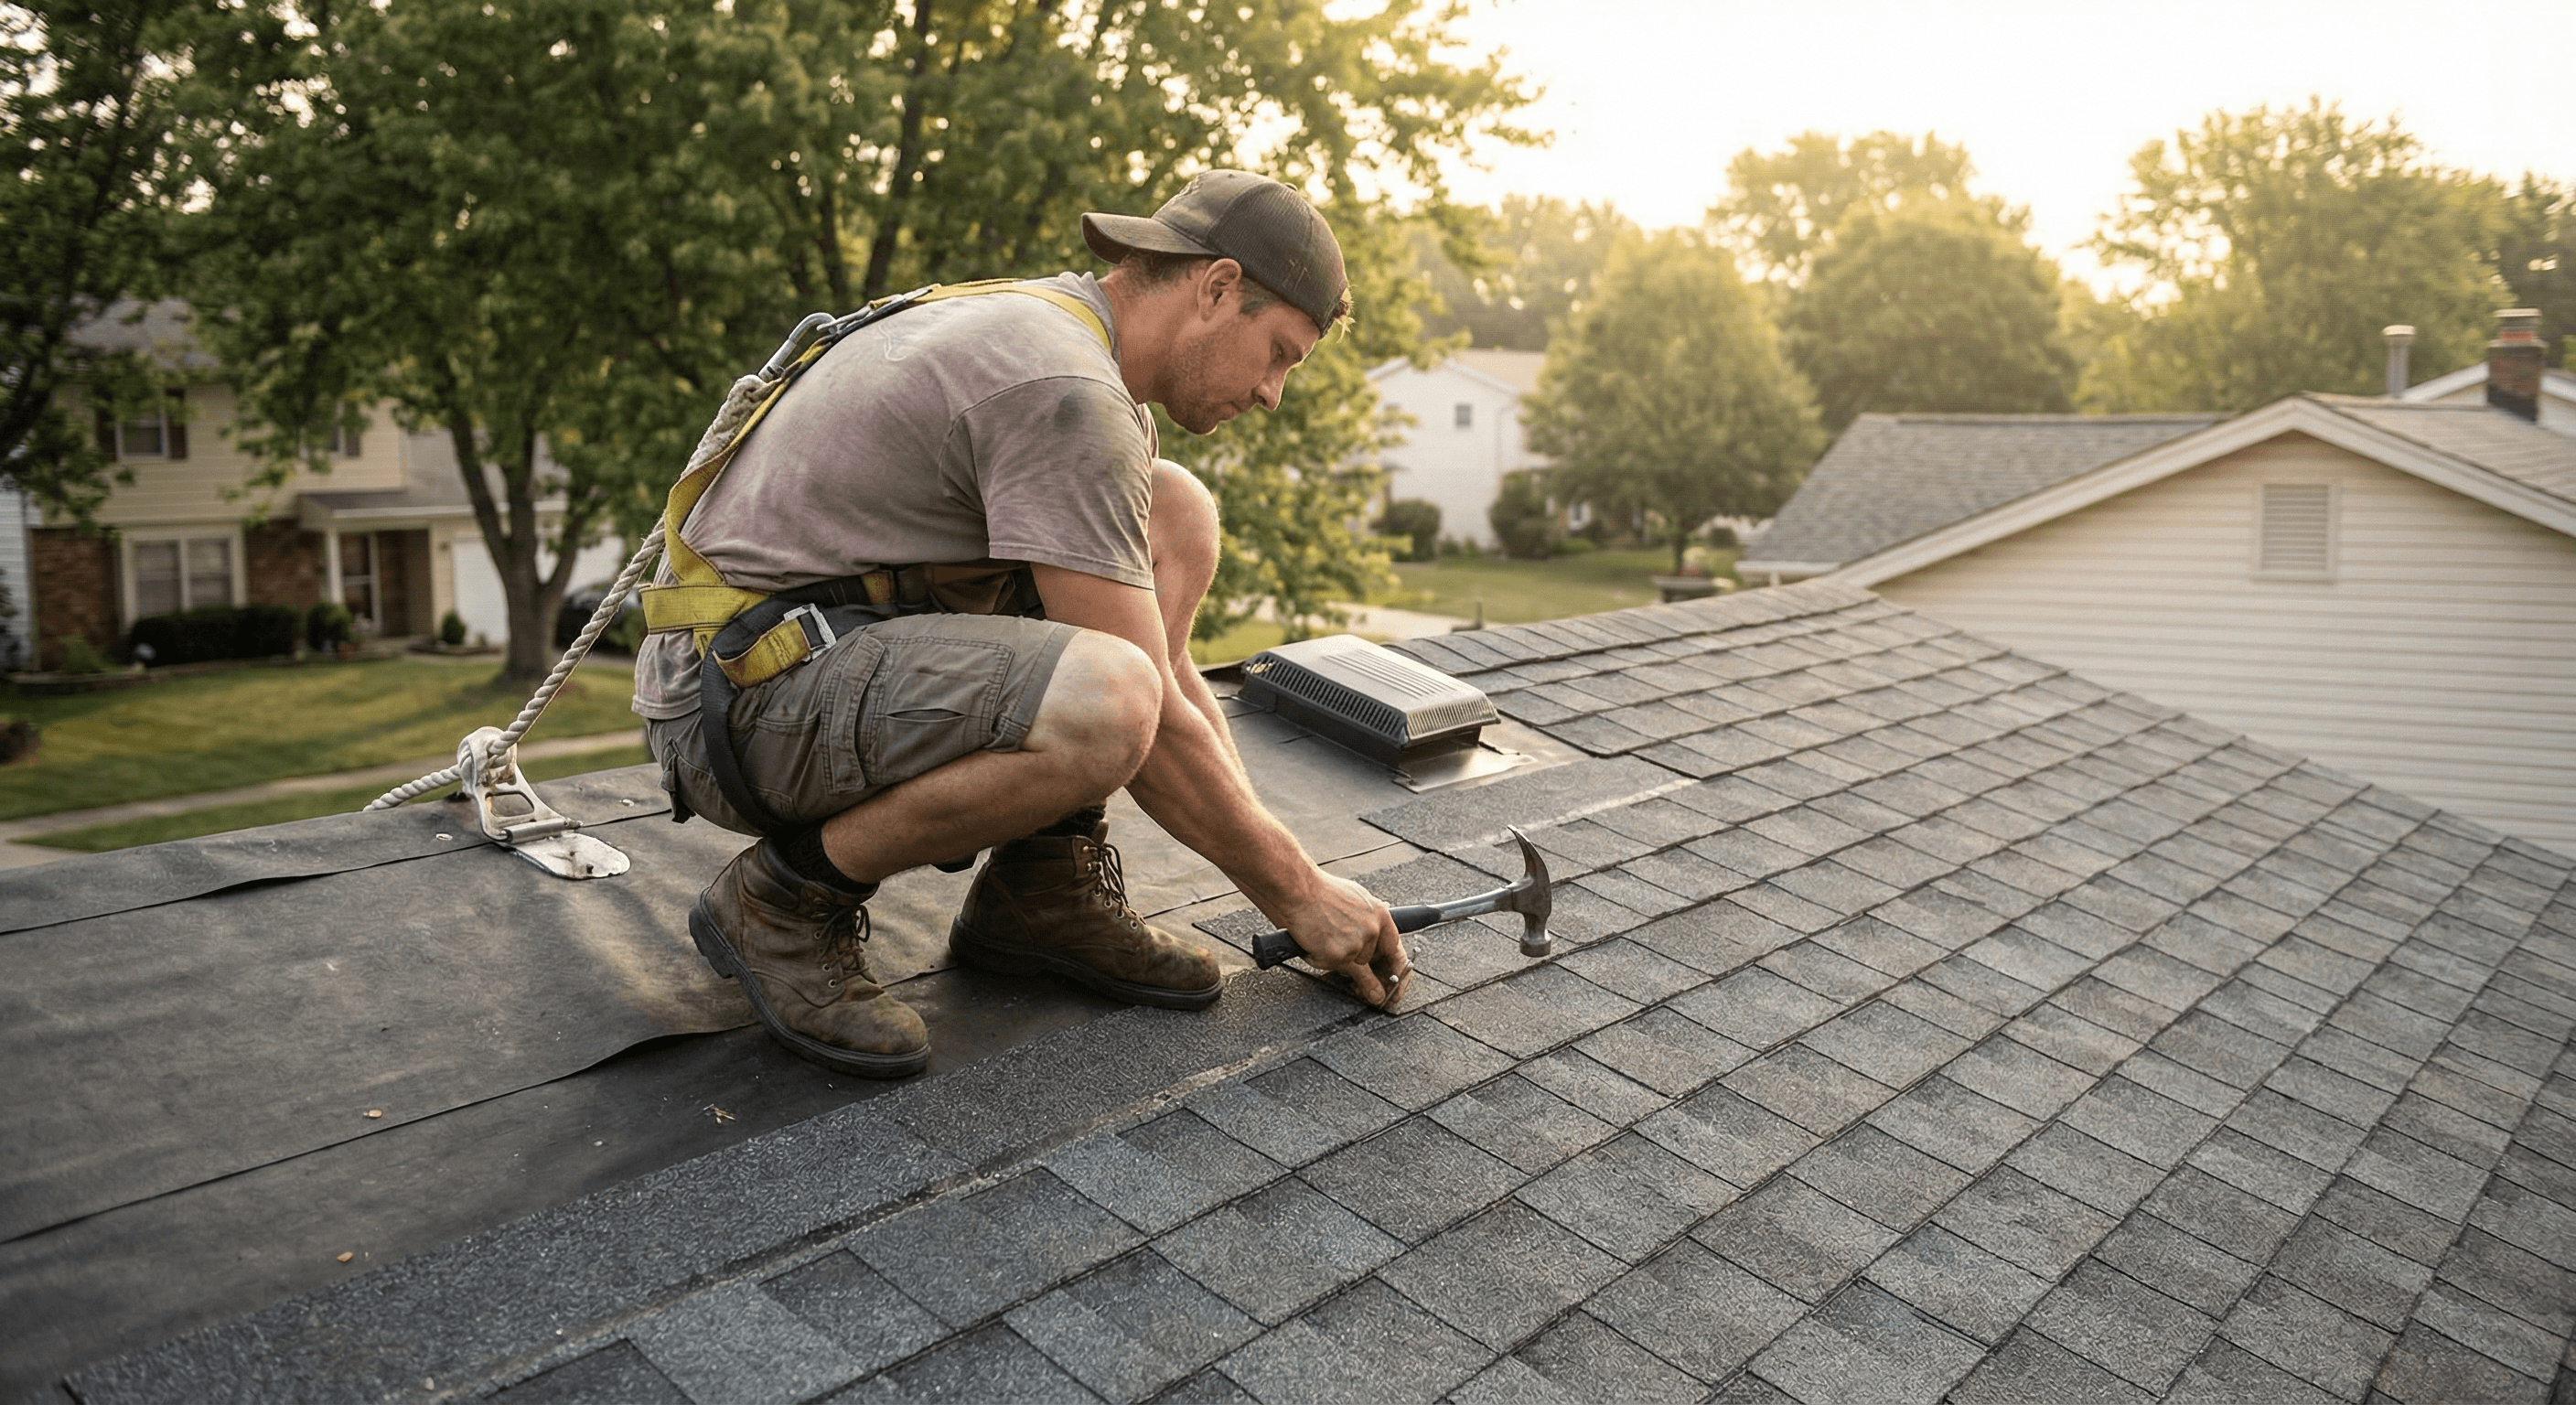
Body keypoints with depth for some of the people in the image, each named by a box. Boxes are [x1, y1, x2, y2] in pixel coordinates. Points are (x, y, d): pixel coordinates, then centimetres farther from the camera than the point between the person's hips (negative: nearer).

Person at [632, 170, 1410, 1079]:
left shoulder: (1051, 335, 11)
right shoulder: (1066, 392, -22)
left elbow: (1164, 667, 13)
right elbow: (1147, 717, -21)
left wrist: (1268, 843, 9)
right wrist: (1297, 892, -9)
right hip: (741, 701, -10)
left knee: (1177, 514, 2)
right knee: (1098, 709, -36)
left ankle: (1047, 885, 2)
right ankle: (786, 899, -9)